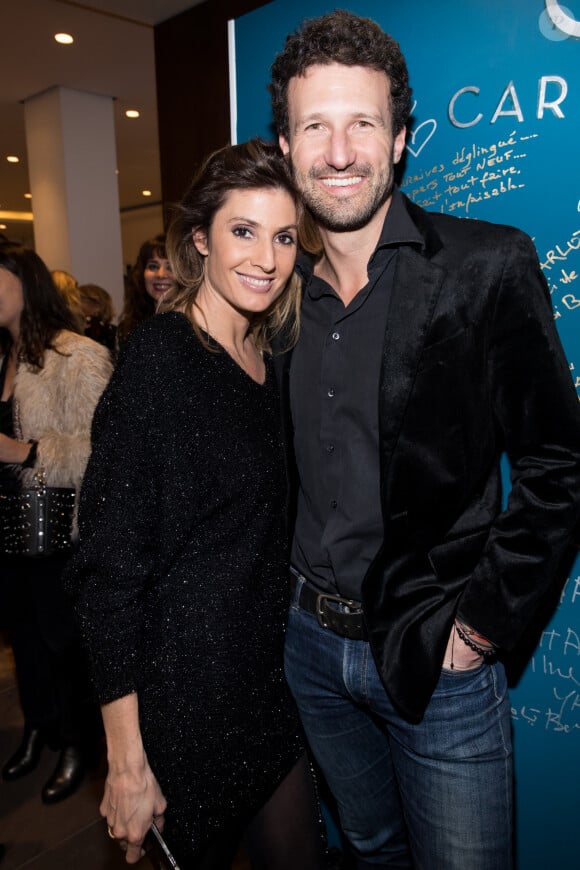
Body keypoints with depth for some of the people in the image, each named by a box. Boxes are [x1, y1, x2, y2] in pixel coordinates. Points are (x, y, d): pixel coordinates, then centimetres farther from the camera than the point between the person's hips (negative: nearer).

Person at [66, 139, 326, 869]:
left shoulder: (268, 363, 4)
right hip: (185, 695, -6)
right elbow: (107, 565, -19)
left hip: (270, 685, 7)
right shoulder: (158, 357, -18)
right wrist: (127, 760, -17)